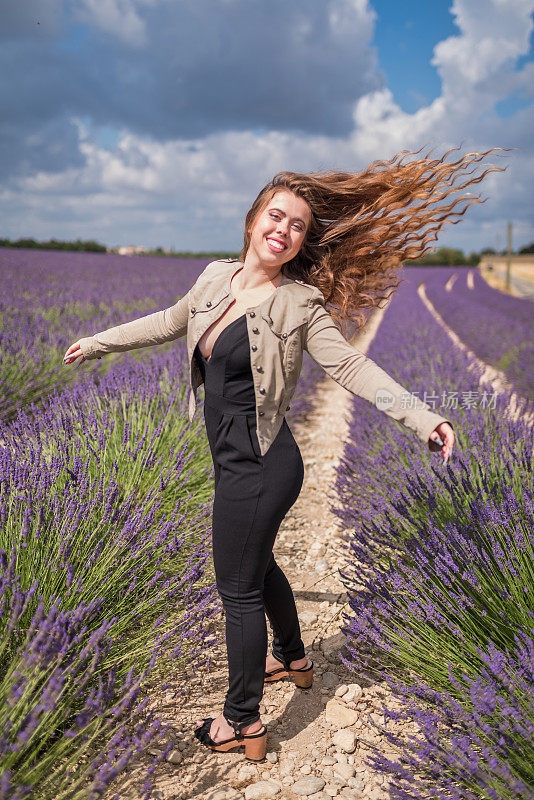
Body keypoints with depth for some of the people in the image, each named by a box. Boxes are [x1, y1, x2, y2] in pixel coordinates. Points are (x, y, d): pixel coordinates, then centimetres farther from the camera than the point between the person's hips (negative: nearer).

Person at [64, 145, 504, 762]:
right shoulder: (217, 277, 5)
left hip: (257, 467, -8)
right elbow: (171, 323, 21)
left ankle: (242, 723, 25)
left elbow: (350, 366, -15)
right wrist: (100, 341, 31)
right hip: (238, 461, 8)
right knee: (256, 565, 26)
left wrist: (422, 417, -27)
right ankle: (292, 659, 52)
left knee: (238, 588, 5)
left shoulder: (298, 304, -14)